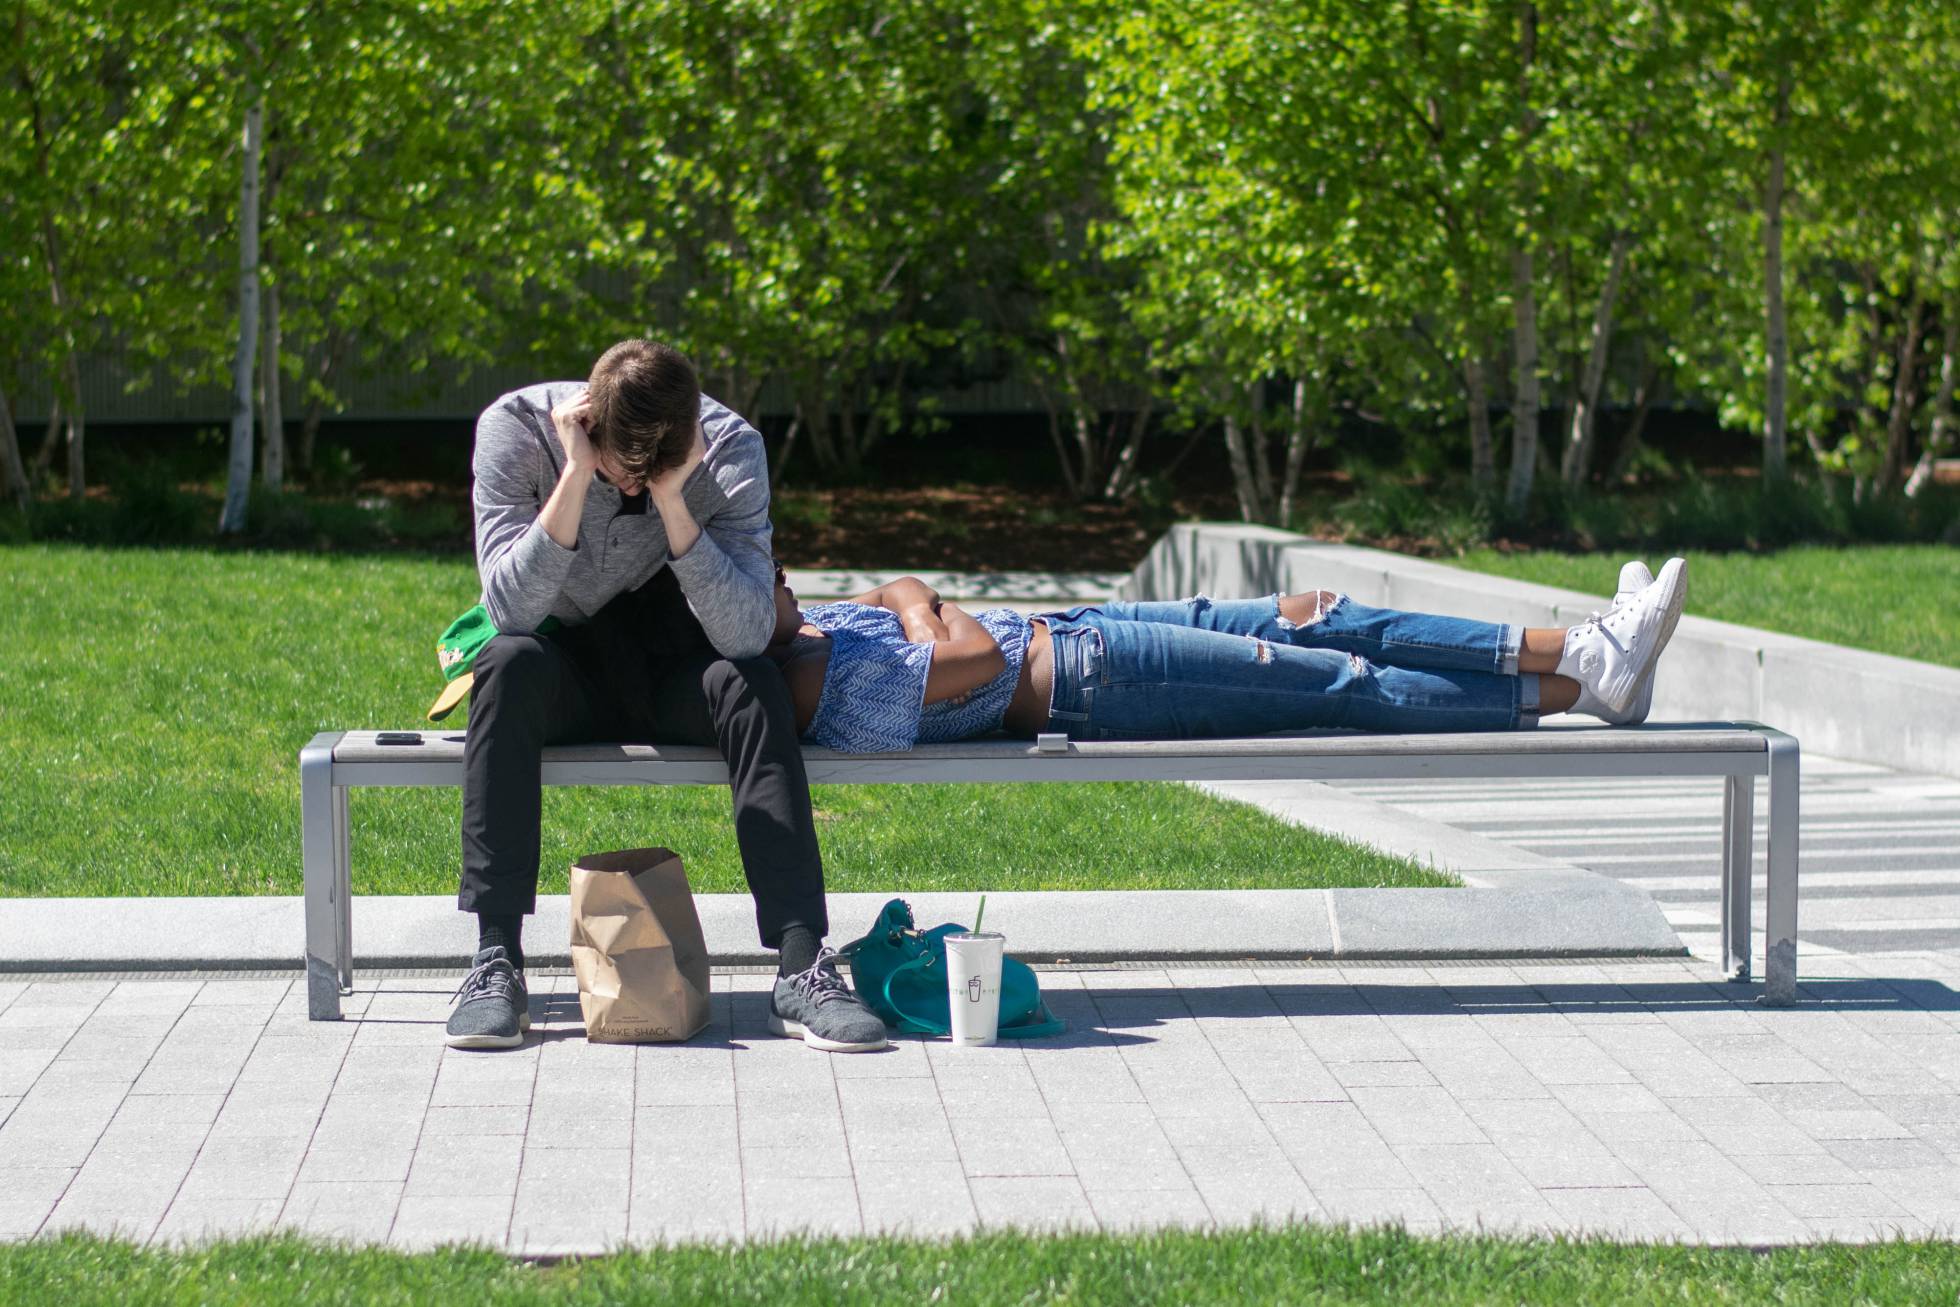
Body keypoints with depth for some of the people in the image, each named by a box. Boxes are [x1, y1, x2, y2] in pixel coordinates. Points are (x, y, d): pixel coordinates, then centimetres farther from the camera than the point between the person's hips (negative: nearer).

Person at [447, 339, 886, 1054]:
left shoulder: (729, 446, -17)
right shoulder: (516, 427, -18)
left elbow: (747, 635, -27)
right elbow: (511, 607, -29)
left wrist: (670, 499, -34)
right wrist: (577, 474, -35)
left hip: (670, 673, 1)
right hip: (564, 665, 0)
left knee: (751, 683, -31)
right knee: (509, 664, -34)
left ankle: (802, 968, -37)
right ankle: (495, 961, -35)